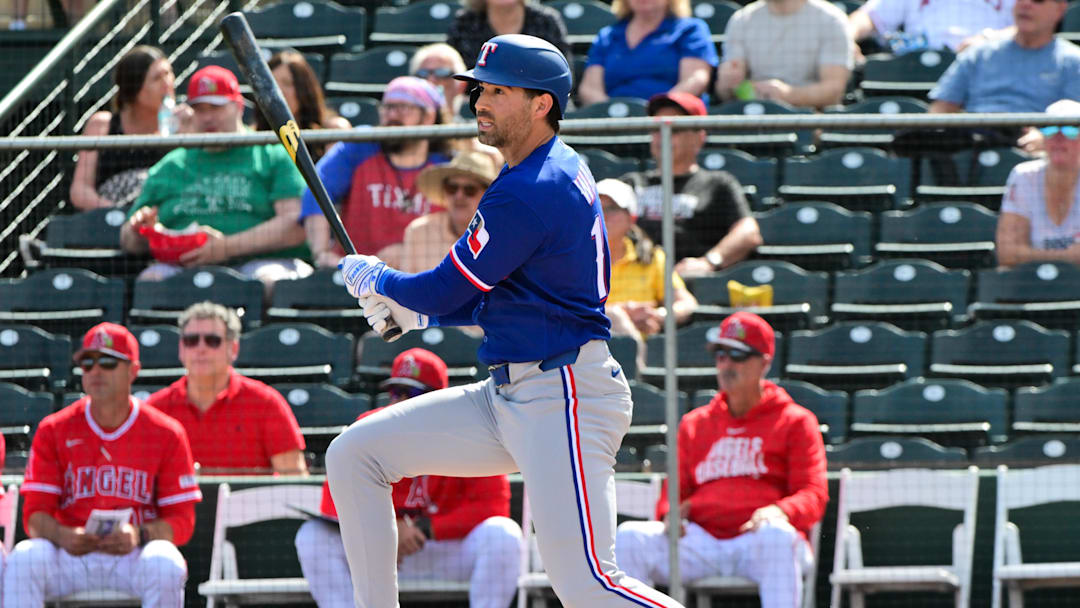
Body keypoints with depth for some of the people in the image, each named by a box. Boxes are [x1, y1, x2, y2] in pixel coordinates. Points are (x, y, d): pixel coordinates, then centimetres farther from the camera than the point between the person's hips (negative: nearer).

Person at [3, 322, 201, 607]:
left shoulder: (167, 434, 3)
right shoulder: (53, 430, 7)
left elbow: (181, 520, 1)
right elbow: (34, 515, 2)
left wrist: (138, 535, -21)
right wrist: (61, 535, -23)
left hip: (135, 554, -1)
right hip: (70, 555, 1)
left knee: (164, 563, -34)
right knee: (24, 559, -30)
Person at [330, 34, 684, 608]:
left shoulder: (531, 192, -17)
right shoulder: (556, 171, 16)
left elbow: (443, 291, -11)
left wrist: (369, 278, 8)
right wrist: (412, 312, 14)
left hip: (566, 398, -11)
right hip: (508, 398, 11)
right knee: (353, 456, 8)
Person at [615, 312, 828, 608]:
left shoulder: (795, 422, 11)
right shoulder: (694, 424, 24)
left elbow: (814, 497, 2)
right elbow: (675, 491, 23)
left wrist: (779, 512, -22)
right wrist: (669, 513, -3)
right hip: (700, 539, 4)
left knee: (776, 536, -40)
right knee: (629, 537, -21)